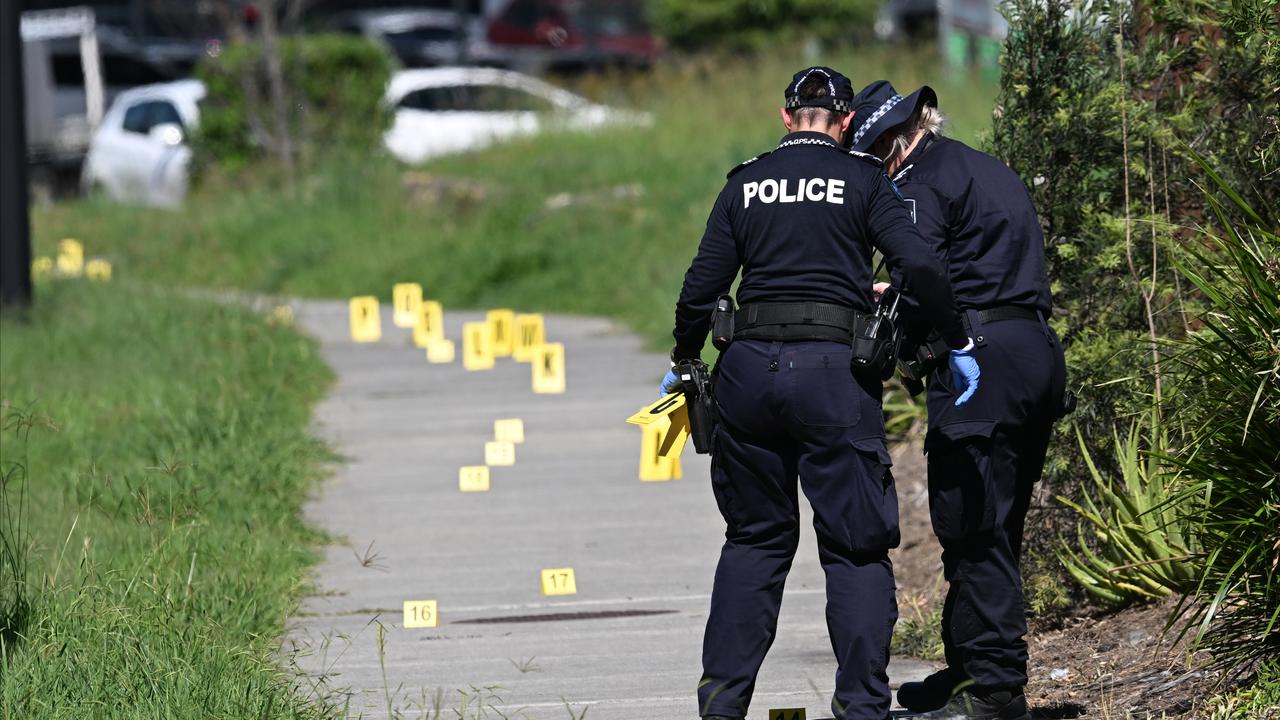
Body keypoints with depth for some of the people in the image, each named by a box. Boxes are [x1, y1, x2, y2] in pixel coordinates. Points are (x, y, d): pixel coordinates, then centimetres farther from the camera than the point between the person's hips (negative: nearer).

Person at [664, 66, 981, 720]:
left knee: (754, 537, 15)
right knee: (857, 545, 3)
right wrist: (958, 346, 1)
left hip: (751, 367, 3)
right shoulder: (861, 180, 2)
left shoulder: (746, 182, 10)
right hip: (834, 371, -3)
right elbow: (919, 265, -8)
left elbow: (702, 286, 8)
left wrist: (683, 363, 22)